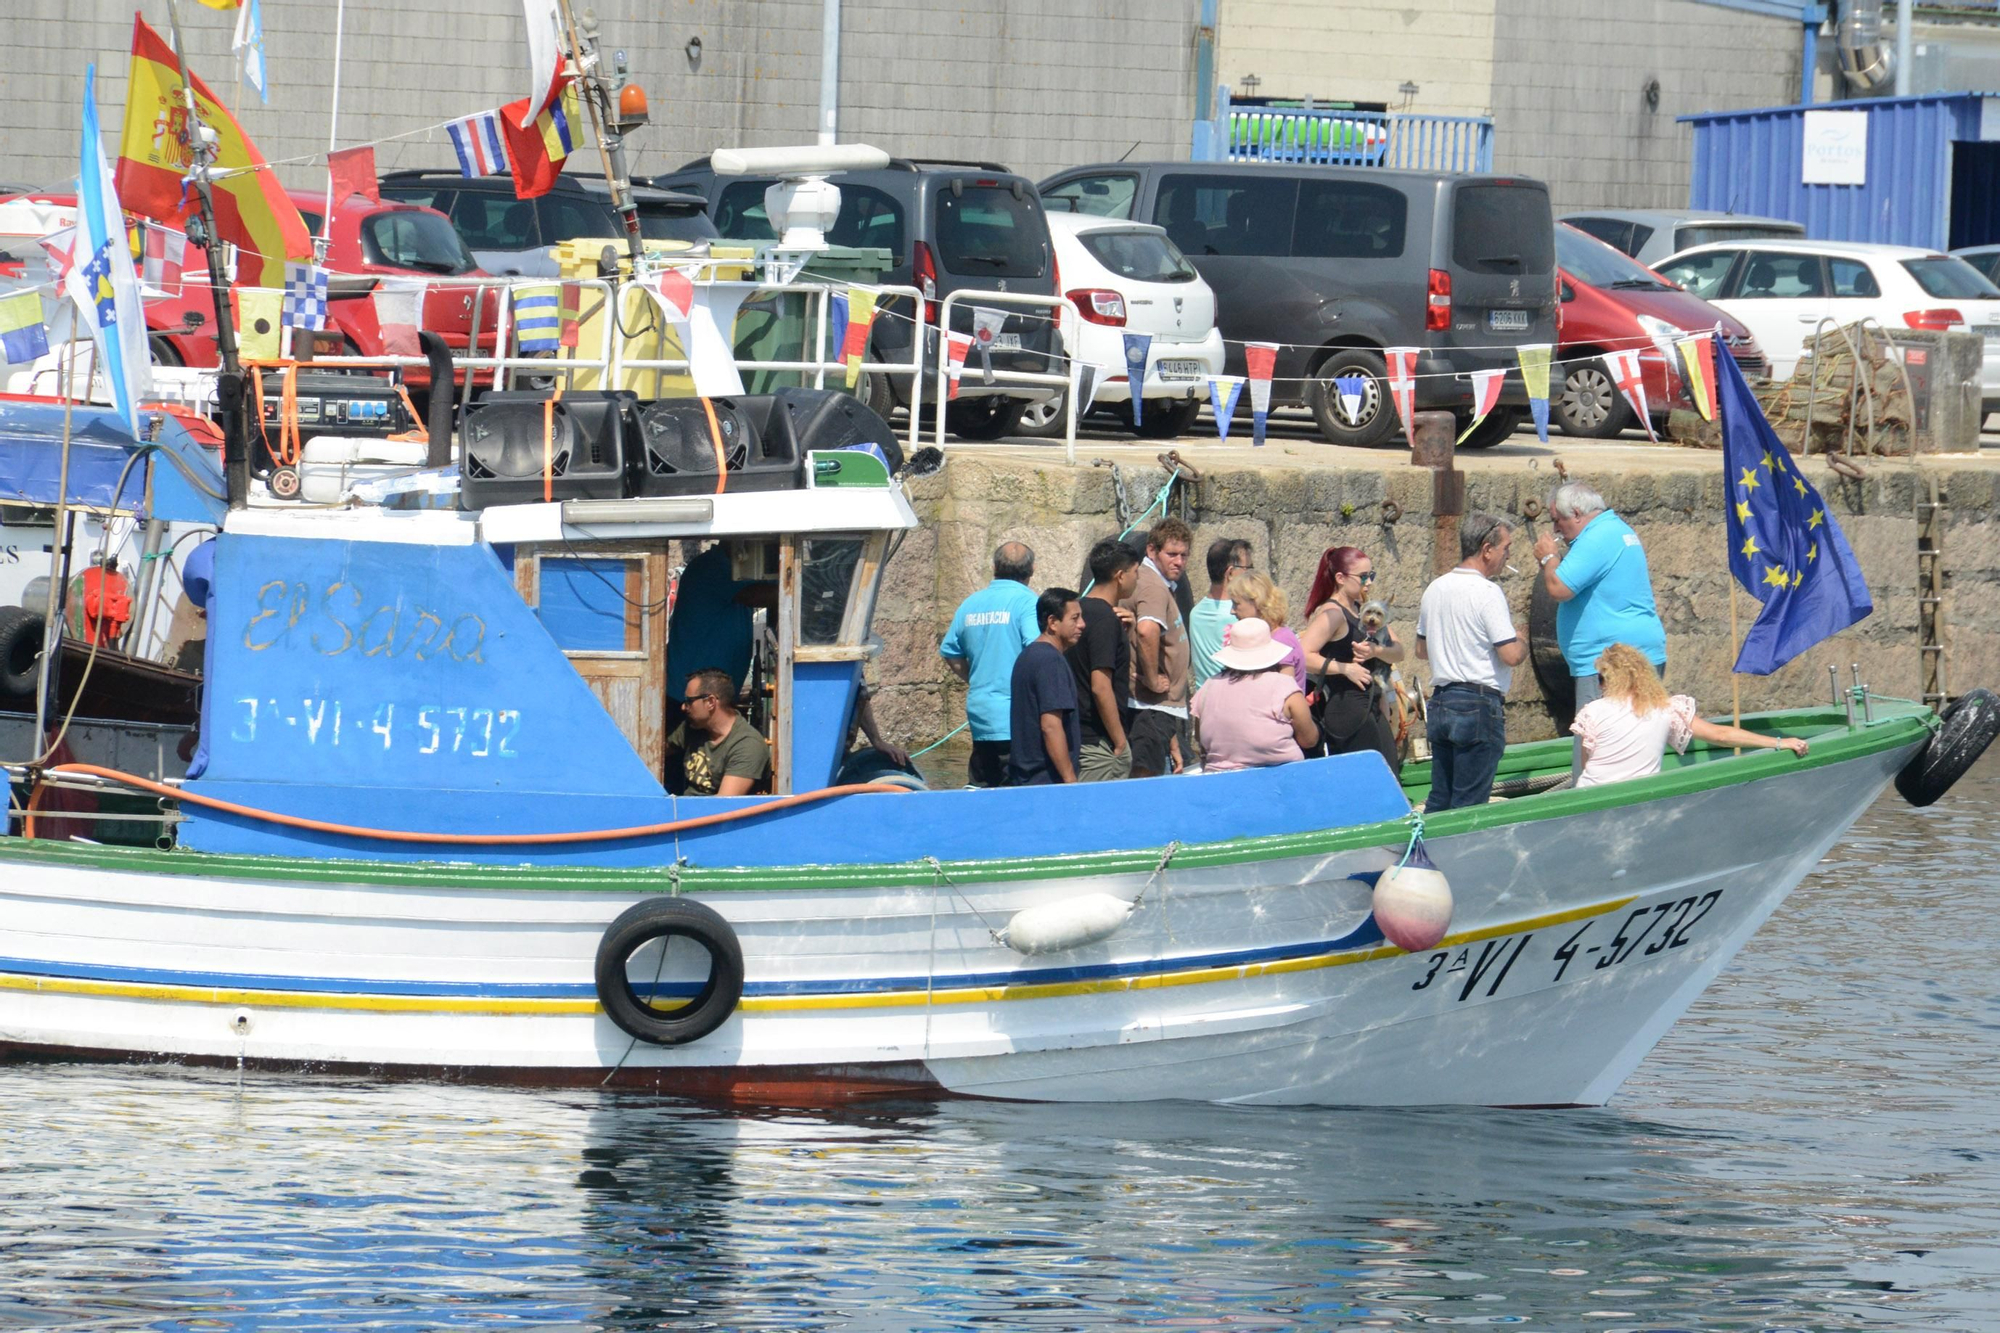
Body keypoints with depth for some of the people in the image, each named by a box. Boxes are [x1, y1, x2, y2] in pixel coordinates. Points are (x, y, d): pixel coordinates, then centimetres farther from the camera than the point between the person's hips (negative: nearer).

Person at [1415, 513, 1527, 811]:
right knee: (1468, 806, -5)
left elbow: (1422, 649, 21)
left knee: (1438, 801, 10)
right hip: (1479, 705, -8)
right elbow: (1511, 655, -18)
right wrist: (1521, 643, 3)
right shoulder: (1487, 593, -14)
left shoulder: (1435, 589, 11)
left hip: (1441, 702, 8)